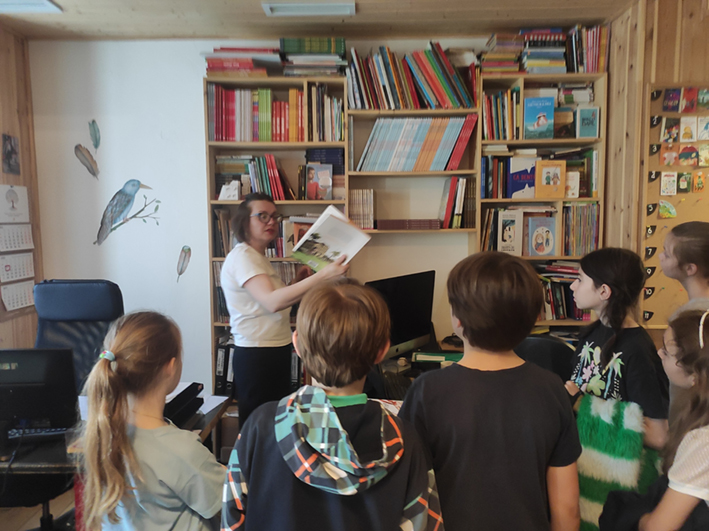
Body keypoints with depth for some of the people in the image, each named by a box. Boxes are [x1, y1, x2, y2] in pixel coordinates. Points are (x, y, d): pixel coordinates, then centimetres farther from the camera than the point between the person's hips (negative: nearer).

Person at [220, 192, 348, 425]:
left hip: (277, 351, 9)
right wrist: (323, 275, -37)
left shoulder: (259, 257, 15)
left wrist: (298, 282, 6)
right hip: (256, 356, -9)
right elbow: (272, 302, -32)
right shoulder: (241, 257, -15)